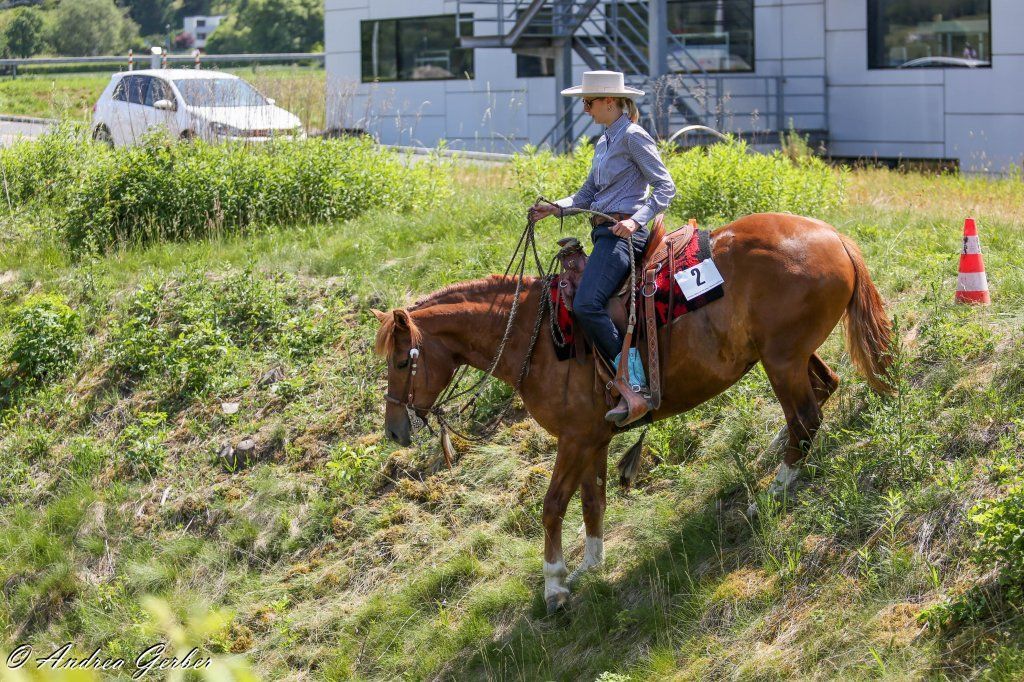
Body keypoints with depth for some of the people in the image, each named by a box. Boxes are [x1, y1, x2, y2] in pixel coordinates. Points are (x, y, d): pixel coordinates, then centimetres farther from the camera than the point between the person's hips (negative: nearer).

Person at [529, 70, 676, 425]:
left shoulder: (633, 137, -6)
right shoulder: (603, 143, 21)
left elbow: (665, 187, -11)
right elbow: (588, 195, 22)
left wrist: (636, 219, -23)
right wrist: (554, 208, 5)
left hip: (622, 233, -10)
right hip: (603, 233, 10)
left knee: (586, 303, -27)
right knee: (584, 305, 4)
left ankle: (634, 385, -26)